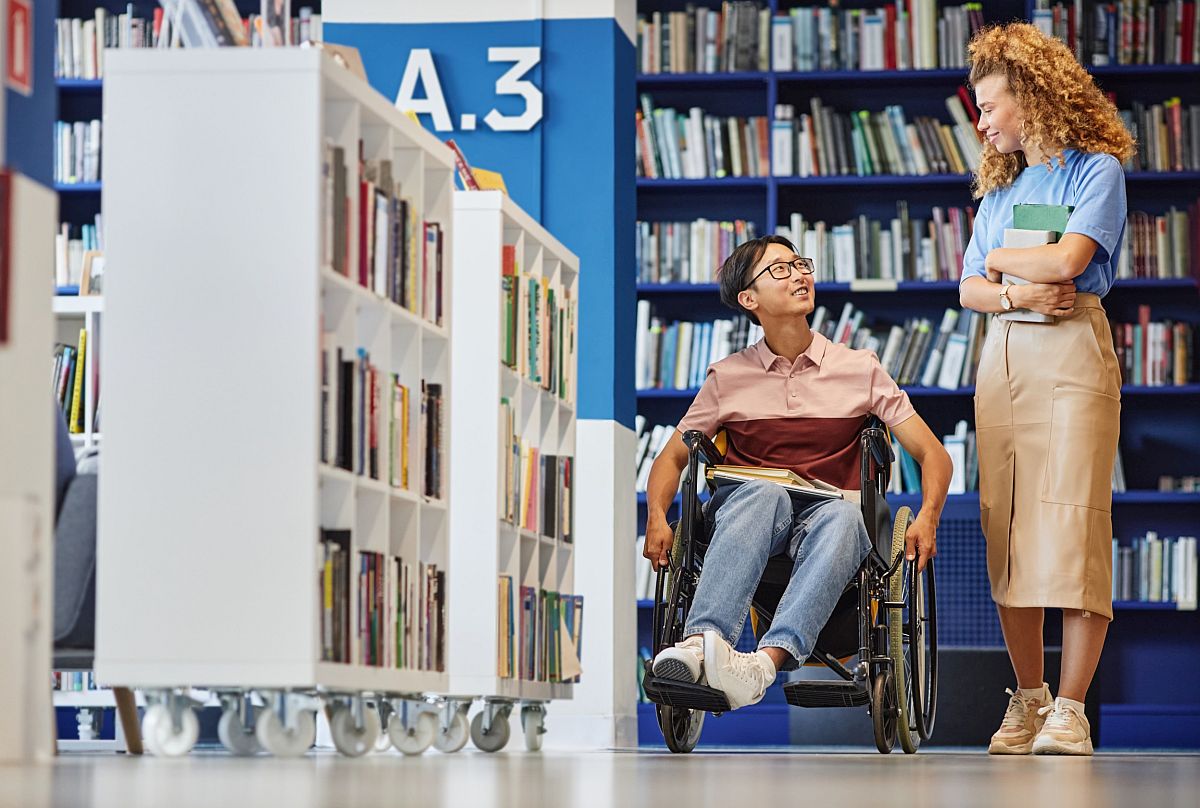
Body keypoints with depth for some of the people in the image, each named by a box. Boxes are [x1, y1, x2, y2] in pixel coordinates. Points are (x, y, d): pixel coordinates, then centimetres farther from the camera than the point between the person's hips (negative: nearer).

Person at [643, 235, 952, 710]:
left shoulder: (860, 369, 16)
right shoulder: (728, 378, 18)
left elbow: (932, 454, 11)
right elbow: (672, 457, 18)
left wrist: (928, 518, -10)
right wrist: (657, 519, -4)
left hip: (823, 519, 0)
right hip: (742, 514, 0)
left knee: (845, 515, -38)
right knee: (766, 492, -37)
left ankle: (768, 659, -60)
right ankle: (700, 643, -59)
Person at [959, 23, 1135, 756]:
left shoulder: (1097, 169, 1)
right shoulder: (1000, 187, 20)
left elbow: (1067, 258, -13)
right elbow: (970, 290, 14)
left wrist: (999, 258, 4)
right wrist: (1014, 292, -7)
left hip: (1071, 353, -6)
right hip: (1002, 357, 6)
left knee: (1073, 524, -12)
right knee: (1006, 527, -2)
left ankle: (1070, 708, -11)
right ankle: (1027, 698, 3)